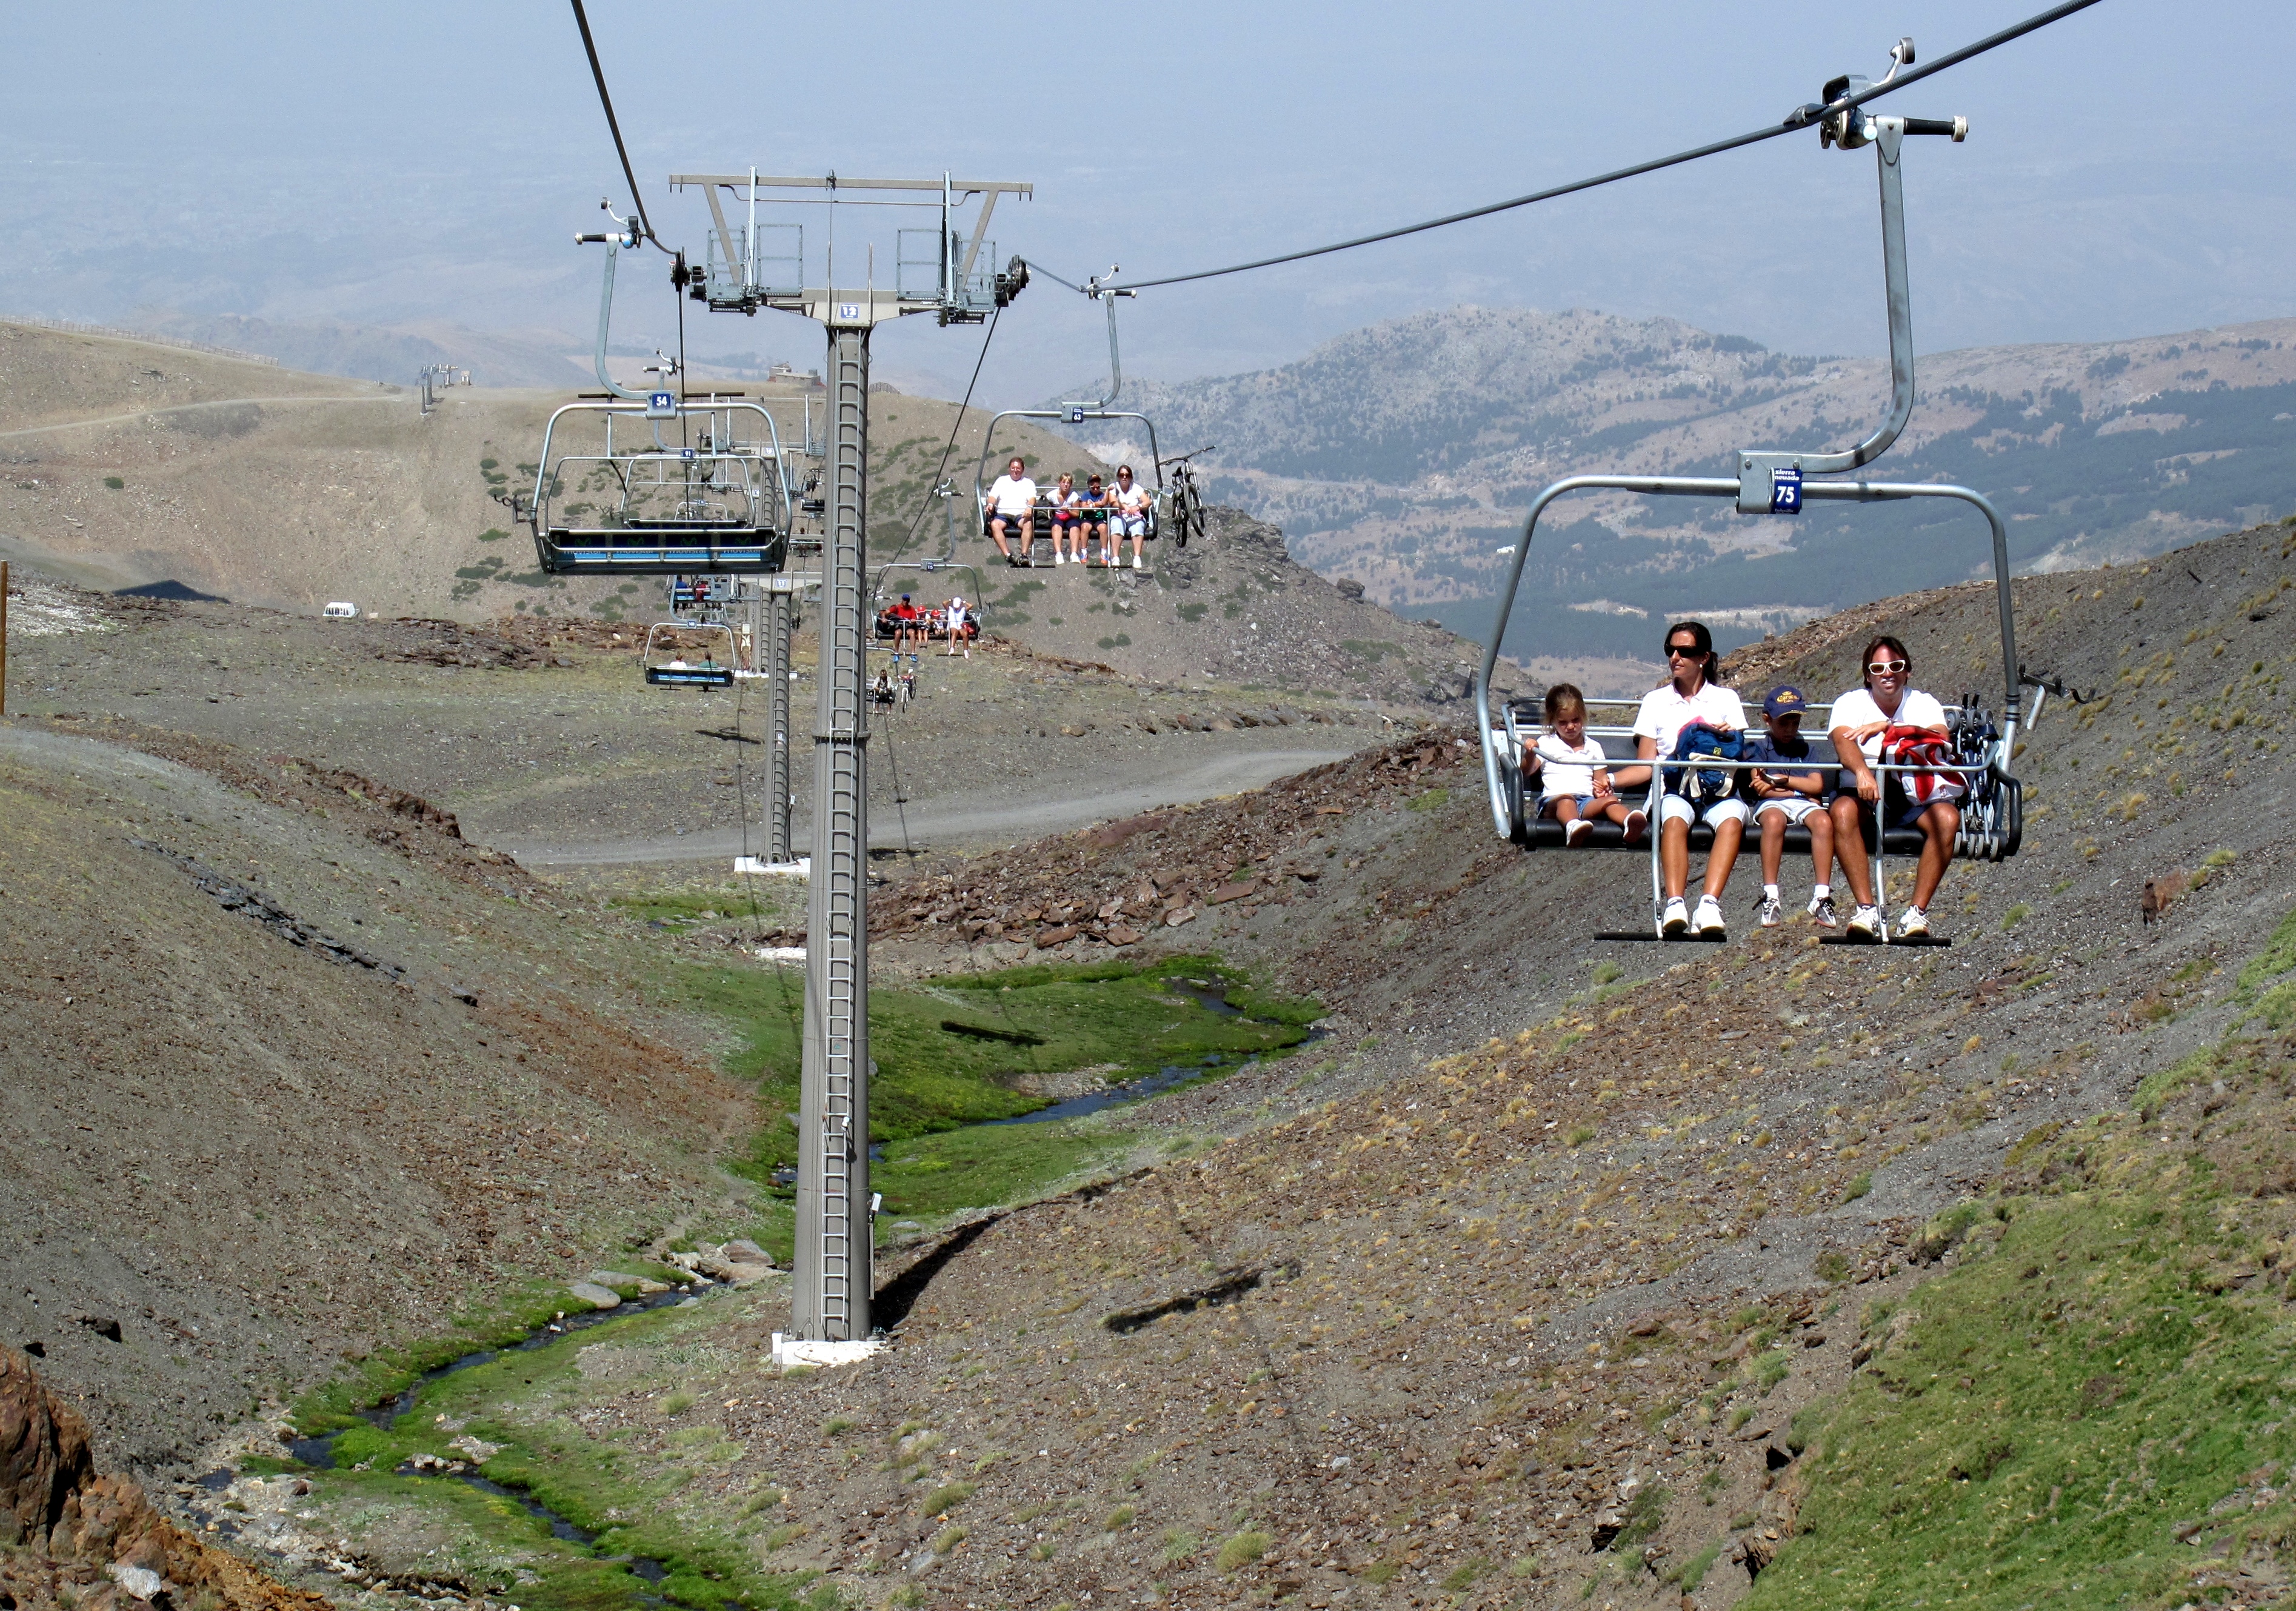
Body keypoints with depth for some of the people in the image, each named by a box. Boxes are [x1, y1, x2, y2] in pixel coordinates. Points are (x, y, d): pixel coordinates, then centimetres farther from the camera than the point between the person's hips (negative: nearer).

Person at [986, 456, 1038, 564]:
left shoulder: (1028, 483, 21)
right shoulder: (1001, 481, 23)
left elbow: (1032, 498, 4)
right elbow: (993, 496, 12)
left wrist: (1030, 507, -20)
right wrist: (991, 504, -13)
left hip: (1021, 514, -1)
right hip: (1003, 514, 1)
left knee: (1028, 524, -36)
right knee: (995, 524, -34)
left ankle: (1024, 555, -46)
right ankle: (1007, 555, -45)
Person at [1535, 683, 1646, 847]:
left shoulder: (1593, 747, 25)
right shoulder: (1546, 744, 17)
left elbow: (1600, 779, 24)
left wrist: (1603, 787, -1)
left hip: (1587, 802, 3)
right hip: (1554, 801, -3)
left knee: (1610, 800, -30)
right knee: (1566, 799, -39)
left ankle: (1630, 824, -63)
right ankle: (1573, 827, -74)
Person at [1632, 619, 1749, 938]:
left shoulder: (1725, 699, 21)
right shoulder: (1655, 701, 21)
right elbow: (1646, 763, 11)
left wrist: (1730, 741, -13)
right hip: (1674, 790, 0)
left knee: (1732, 819, -36)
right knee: (1674, 820, -37)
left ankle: (1710, 904, -51)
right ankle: (1674, 905, -52)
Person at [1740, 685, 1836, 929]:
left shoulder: (1805, 748, 22)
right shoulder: (1757, 748, 13)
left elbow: (1817, 785, 6)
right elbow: (1761, 788, -2)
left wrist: (1780, 780, -2)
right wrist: (1801, 790, 1)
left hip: (1805, 804, 3)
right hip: (1771, 805, -3)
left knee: (1824, 822, -33)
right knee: (1774, 821, -40)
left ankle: (1821, 897, -35)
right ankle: (1770, 897, -40)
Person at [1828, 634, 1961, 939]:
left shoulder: (1924, 704, 5)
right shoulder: (1851, 703, 1)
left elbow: (1940, 740, -17)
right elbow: (1843, 741, -21)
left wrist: (1887, 727, -25)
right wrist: (1862, 771, -43)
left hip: (1915, 797, 1)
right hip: (1864, 795, -1)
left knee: (1947, 817, -30)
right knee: (1843, 811, -35)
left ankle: (1918, 912, -28)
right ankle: (1867, 910, -34)